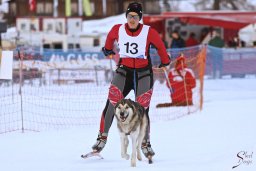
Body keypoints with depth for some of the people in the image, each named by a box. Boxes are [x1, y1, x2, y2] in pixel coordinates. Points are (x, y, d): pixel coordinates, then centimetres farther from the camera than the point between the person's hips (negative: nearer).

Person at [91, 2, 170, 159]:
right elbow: (110, 37, 20)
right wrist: (108, 49, 37)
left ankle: (145, 143, 8)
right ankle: (102, 138, -3)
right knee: (111, 104, -12)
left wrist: (165, 62, 20)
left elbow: (160, 46, 8)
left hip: (144, 74, -1)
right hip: (124, 71, 2)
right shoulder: (118, 30, -4)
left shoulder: (149, 32, -10)